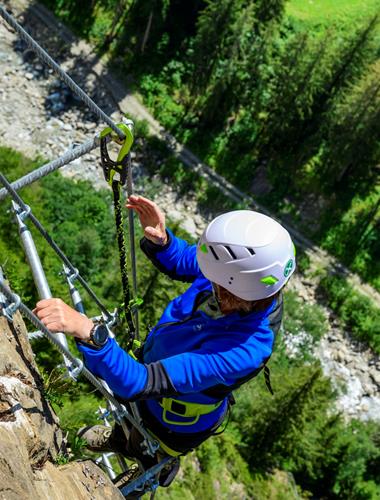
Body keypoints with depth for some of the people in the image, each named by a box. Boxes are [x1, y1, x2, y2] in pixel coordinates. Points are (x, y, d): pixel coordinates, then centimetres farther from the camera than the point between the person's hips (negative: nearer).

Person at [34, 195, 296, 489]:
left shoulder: (243, 351, -48)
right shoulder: (248, 270, -28)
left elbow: (138, 383, -50)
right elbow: (179, 261, -9)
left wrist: (87, 331, -61)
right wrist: (160, 240, -29)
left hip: (175, 423, -5)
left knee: (147, 456, 31)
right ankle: (120, 440, 72)